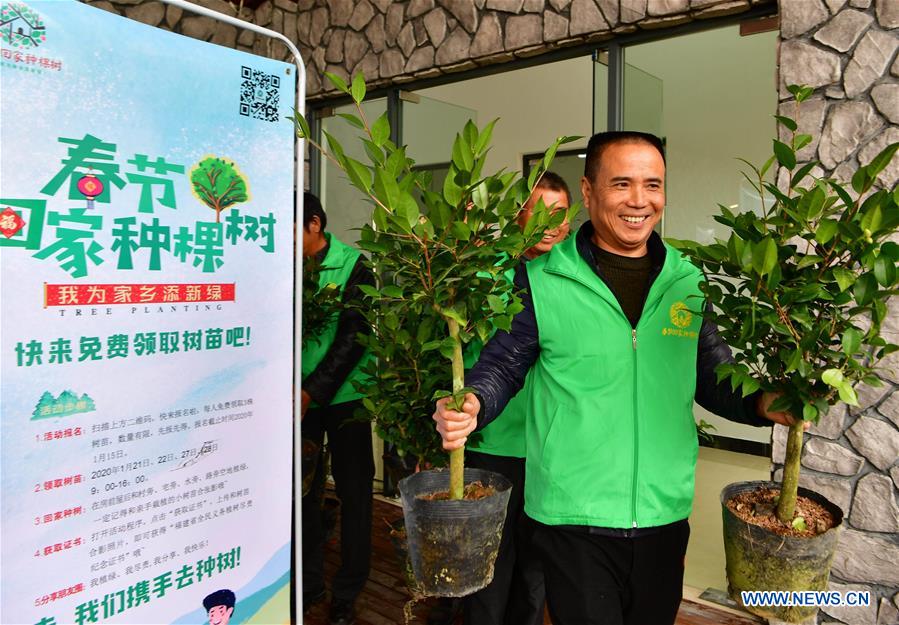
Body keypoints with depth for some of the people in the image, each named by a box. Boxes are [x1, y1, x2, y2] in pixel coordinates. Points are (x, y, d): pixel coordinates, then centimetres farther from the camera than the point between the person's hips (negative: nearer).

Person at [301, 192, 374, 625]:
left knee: (353, 491, 6)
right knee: (301, 487, 10)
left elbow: (352, 338, -14)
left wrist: (311, 392, -18)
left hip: (343, 395, -3)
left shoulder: (352, 267, -10)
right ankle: (308, 583, 29)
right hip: (299, 395, 3)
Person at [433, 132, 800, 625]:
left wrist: (760, 404, -7)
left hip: (665, 515, 5)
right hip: (571, 517, -4)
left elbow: (713, 377, 12)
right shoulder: (542, 279, -9)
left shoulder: (688, 282, 3)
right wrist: (469, 405, -24)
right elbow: (502, 365, -4)